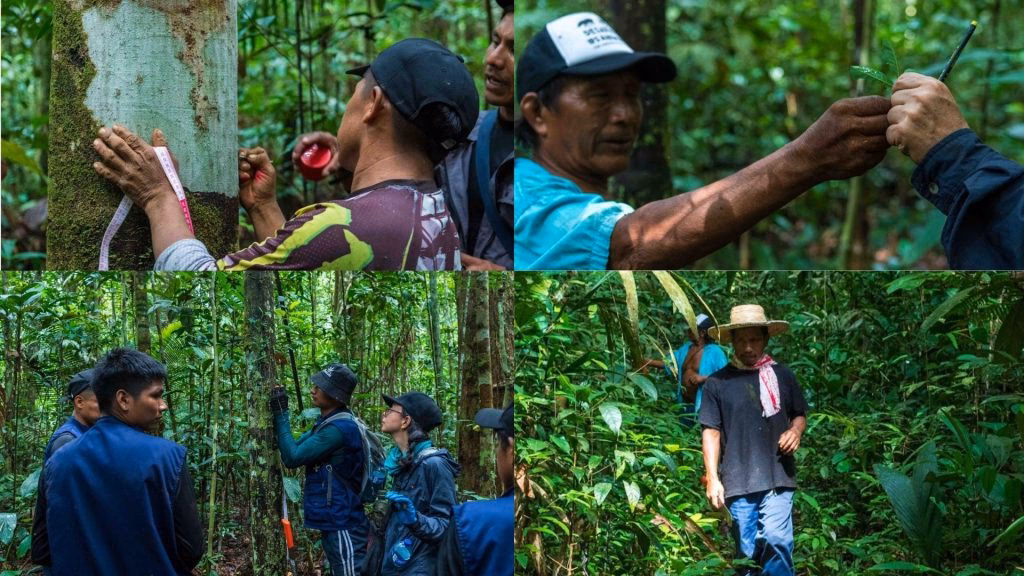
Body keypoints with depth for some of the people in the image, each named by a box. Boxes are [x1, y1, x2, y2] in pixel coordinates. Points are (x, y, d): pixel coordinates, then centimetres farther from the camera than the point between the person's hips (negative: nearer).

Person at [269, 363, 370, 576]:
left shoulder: (340, 428, -20)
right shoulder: (327, 422, 12)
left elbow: (292, 457, -18)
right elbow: (296, 448, 12)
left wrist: (280, 414, -13)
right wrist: (279, 415, 3)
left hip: (342, 525, -10)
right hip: (333, 521, 10)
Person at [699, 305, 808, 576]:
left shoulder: (782, 375, 9)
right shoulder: (717, 383, 4)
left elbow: (800, 415, 21)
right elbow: (711, 432, 4)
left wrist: (796, 431, -3)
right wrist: (713, 479, -4)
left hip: (777, 480, 0)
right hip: (737, 483, 0)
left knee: (776, 543, -16)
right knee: (747, 553, 4)